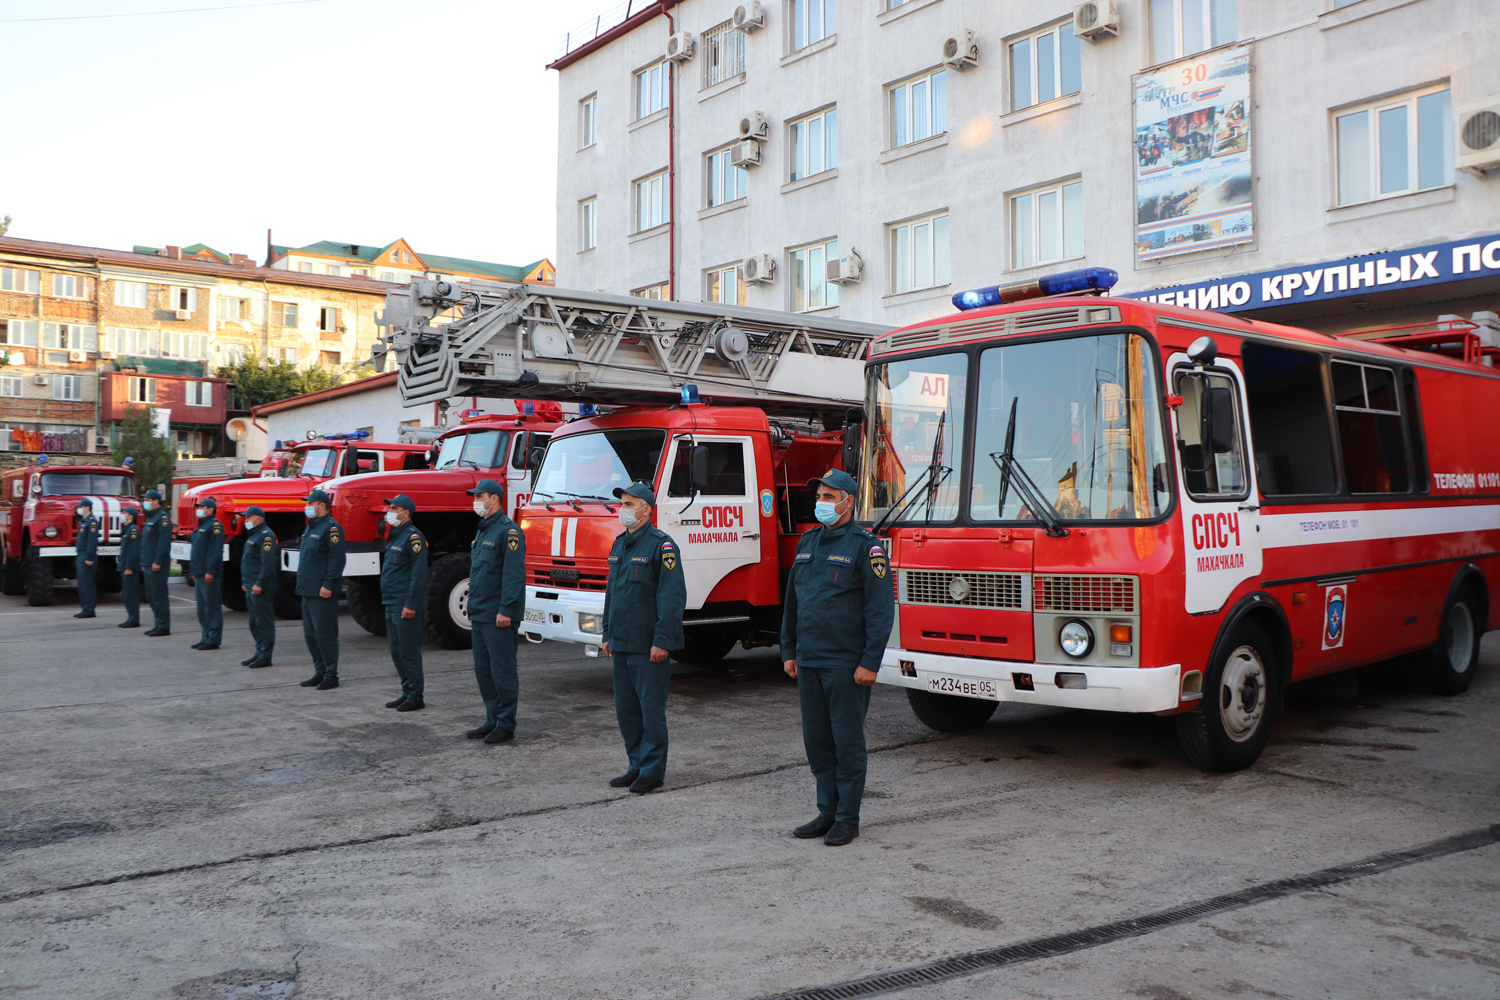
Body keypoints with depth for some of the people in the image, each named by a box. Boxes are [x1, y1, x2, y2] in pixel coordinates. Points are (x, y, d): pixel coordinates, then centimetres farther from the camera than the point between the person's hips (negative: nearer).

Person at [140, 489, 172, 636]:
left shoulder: (162, 517, -11)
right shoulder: (150, 518, 20)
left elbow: (164, 541, -19)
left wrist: (157, 562, -23)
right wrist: (144, 563, 21)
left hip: (157, 565, -10)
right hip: (148, 566, 10)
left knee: (159, 596, -8)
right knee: (152, 597, 12)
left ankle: (164, 627, -5)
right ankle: (158, 625, 17)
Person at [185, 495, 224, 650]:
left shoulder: (214, 525, -11)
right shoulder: (201, 526, 20)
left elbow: (215, 551, -18)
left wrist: (210, 571, -23)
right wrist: (193, 572, 21)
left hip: (209, 575, -10)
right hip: (199, 574, 10)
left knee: (212, 607, -7)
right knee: (202, 607, 12)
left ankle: (213, 639, -4)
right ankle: (206, 637, 18)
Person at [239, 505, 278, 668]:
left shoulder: (266, 535, -14)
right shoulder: (253, 535, 19)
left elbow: (268, 563, -22)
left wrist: (259, 584, -24)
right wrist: (245, 582, 22)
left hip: (261, 589, -11)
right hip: (251, 588, 11)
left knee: (264, 622, -7)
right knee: (254, 622, 14)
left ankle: (265, 657, -4)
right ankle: (259, 653, 20)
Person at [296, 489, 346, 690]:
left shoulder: (331, 527, -12)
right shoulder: (310, 527, 18)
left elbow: (337, 558, -18)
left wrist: (328, 584, -23)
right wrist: (302, 583, 20)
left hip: (322, 592, -10)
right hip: (308, 591, 10)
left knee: (324, 634, -6)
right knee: (310, 634, 13)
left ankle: (331, 675, 0)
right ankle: (320, 672, 20)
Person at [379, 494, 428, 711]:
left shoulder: (413, 537, -13)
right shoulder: (395, 536, 18)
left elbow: (419, 573, -19)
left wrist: (411, 604, -22)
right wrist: (389, 603, 21)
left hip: (406, 606, -10)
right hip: (392, 605, 10)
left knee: (409, 652, -6)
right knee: (396, 651, 13)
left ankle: (416, 697, 1)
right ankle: (407, 692, 20)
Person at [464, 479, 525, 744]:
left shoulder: (508, 530, -13)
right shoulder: (482, 530, 18)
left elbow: (514, 574, -19)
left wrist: (505, 610, -22)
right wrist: (474, 607, 20)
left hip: (498, 616, -10)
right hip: (480, 614, 10)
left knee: (502, 670, -3)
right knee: (483, 670, 13)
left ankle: (506, 726, 4)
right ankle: (493, 720, 22)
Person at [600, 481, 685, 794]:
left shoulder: (661, 545, -12)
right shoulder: (619, 544, 14)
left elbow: (672, 597, -16)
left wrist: (662, 641, -20)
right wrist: (608, 634, 18)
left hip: (648, 646, -8)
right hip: (622, 643, 8)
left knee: (651, 707, -1)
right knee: (626, 707, 12)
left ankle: (653, 771, 7)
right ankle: (637, 765, 23)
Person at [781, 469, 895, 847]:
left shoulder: (865, 547, -7)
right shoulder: (807, 543, 13)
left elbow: (880, 609, -11)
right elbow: (792, 601, 19)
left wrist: (870, 662, -15)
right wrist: (789, 651, 15)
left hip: (846, 665, -7)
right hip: (809, 661, 7)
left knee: (847, 740, 2)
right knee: (816, 739, 12)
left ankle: (848, 818, 13)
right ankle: (827, 812, 24)